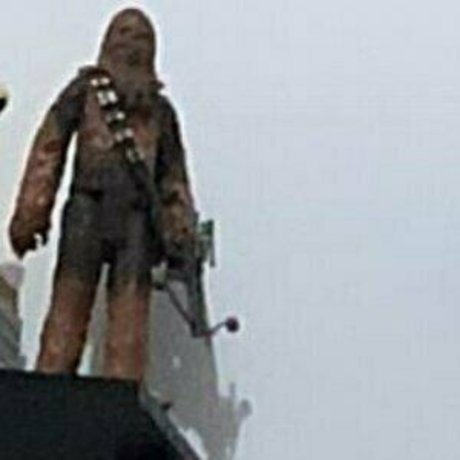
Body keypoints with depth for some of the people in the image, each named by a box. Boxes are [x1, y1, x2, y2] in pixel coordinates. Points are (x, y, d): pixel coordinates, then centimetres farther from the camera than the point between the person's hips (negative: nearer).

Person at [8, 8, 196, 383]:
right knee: (69, 311, -12)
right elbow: (47, 150, 7)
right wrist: (30, 213, -4)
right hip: (88, 208, -2)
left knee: (130, 321, -8)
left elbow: (174, 174, 23)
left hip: (137, 220, 2)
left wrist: (181, 230, 7)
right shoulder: (85, 90, 16)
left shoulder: (161, 109, 25)